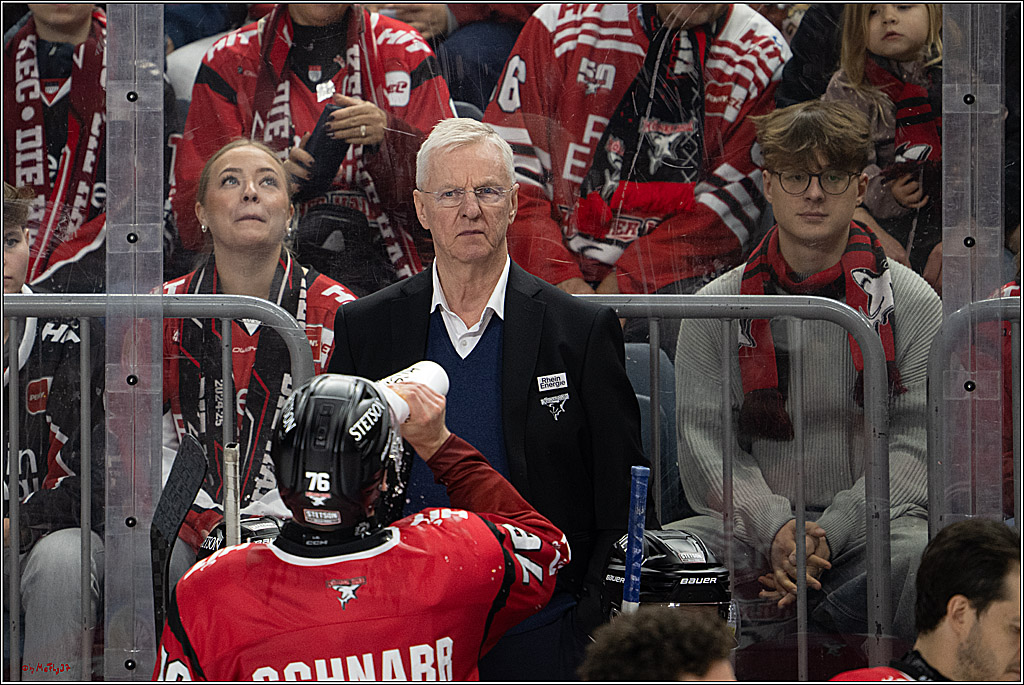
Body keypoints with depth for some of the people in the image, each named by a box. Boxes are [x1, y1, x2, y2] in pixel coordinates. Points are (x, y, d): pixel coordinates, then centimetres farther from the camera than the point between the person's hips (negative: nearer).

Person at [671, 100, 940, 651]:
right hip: (750, 524, 2)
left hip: (871, 524, -2)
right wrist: (774, 528, -17)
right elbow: (705, 444, 2)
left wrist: (829, 535, -17)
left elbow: (913, 446, -1)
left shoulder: (911, 304, 6)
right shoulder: (716, 307, 10)